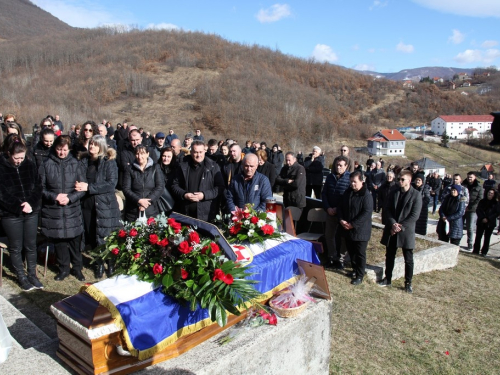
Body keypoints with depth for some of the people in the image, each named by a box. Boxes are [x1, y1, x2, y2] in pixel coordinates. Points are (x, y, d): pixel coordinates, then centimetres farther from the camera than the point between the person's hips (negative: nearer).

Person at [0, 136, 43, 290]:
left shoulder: (30, 165, 0)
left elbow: (38, 187, 1)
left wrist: (31, 203, -14)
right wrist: (19, 207, -17)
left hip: (31, 213, 3)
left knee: (31, 246, 11)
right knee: (16, 248, 10)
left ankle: (32, 274, 26)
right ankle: (21, 277, 24)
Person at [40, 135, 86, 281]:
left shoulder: (76, 164, 1)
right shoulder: (46, 165, 0)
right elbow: (40, 188, 0)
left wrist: (70, 198, -14)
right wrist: (55, 196, -14)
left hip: (73, 210, 0)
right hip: (53, 211, 0)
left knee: (75, 240, 8)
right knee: (59, 240, 10)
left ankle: (77, 268, 26)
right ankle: (64, 268, 28)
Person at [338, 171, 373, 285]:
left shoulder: (366, 195, -15)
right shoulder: (347, 192, 6)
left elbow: (367, 213, -21)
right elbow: (340, 207, 12)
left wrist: (353, 224, -21)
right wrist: (341, 220, -5)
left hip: (360, 230, -7)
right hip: (347, 229, 7)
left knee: (360, 254, 4)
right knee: (351, 251, 18)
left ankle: (359, 276, 14)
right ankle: (354, 269, 36)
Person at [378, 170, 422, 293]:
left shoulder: (416, 195, -7)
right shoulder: (393, 193, 5)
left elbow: (414, 215, -11)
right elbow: (388, 210, 3)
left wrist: (400, 226, -16)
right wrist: (393, 224, -13)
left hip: (406, 232, -4)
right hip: (391, 230, 4)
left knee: (408, 259, 6)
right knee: (389, 256, 13)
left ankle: (408, 283, 19)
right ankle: (388, 279, 26)